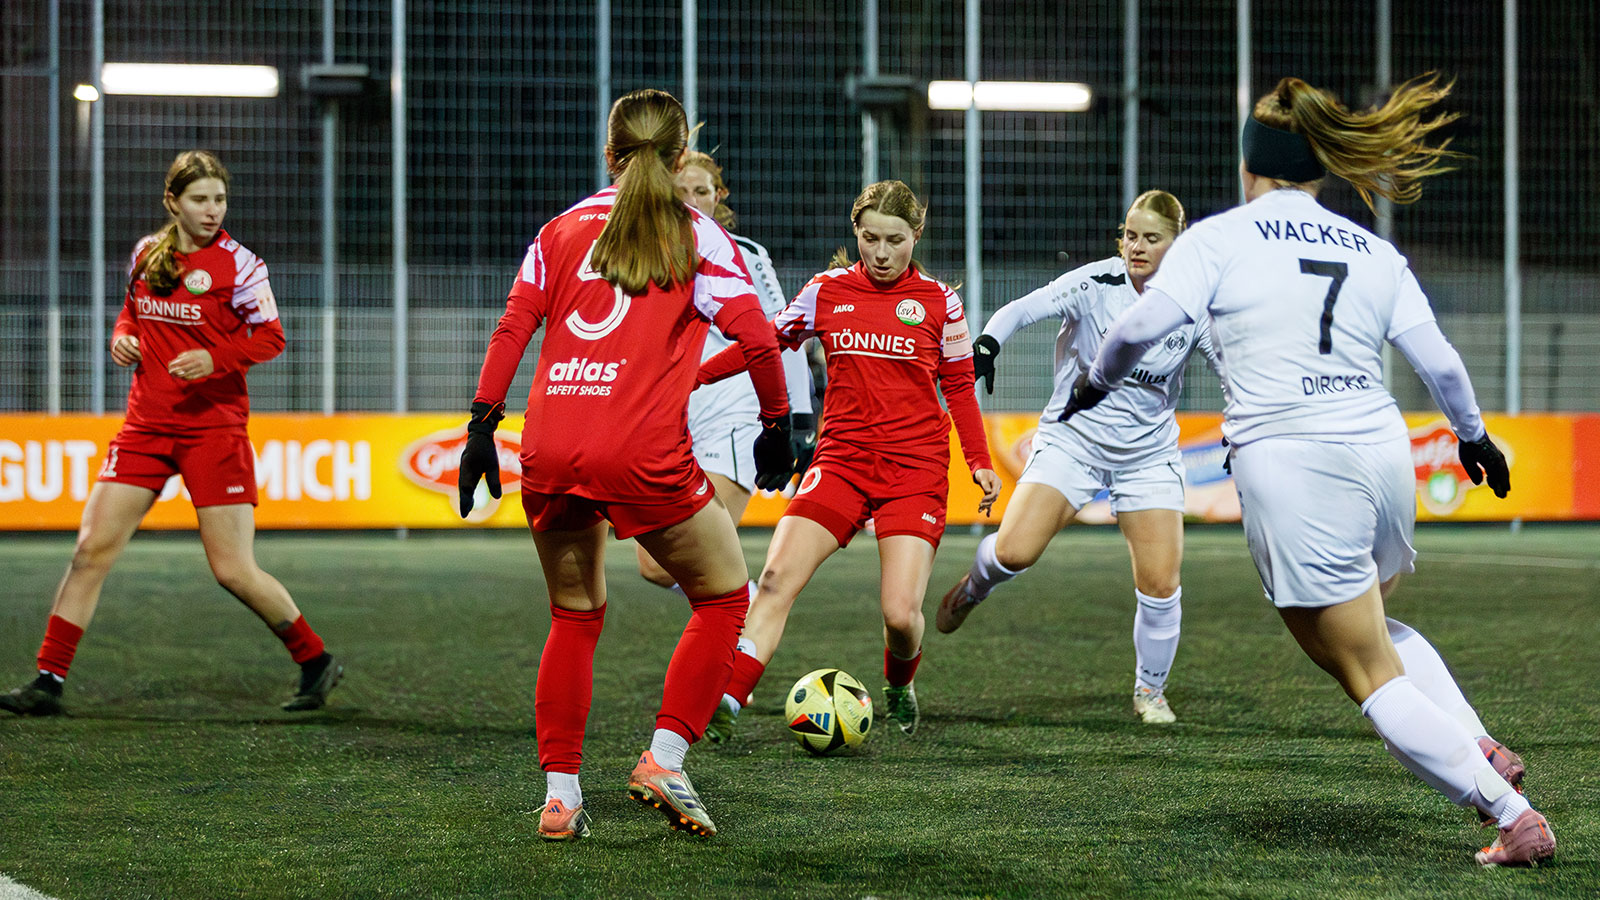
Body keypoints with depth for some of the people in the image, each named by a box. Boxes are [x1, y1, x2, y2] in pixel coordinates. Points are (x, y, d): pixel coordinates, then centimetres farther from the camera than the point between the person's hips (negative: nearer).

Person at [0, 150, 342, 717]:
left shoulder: (237, 263, -6)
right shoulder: (146, 252, 7)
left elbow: (271, 338, -4)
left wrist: (214, 359, -20)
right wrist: (122, 336, 2)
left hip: (215, 427, -4)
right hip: (146, 425, 4)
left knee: (233, 571, -5)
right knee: (92, 549, -5)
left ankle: (315, 661, 15)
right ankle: (49, 681, 0)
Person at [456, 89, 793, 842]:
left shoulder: (563, 229, 16)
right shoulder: (696, 235, 7)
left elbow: (512, 327, 8)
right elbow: (756, 336, 0)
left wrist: (483, 423, 10)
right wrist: (776, 424, 13)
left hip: (550, 455, 4)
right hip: (644, 457, -4)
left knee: (574, 618, 19)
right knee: (724, 597, 14)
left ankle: (559, 795, 14)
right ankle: (663, 758, 1)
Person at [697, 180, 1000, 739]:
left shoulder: (938, 301, 4)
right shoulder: (827, 291, 6)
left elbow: (959, 386, 12)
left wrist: (980, 462, 6)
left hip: (915, 470, -1)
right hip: (841, 458, 2)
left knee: (901, 614, -12)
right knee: (776, 579, -17)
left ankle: (900, 688, 22)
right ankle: (726, 703, -18)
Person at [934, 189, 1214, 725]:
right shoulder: (1096, 283, -14)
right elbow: (1024, 309, -23)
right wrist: (987, 343, -42)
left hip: (1149, 455, 2)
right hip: (1073, 438, -2)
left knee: (1160, 586, -9)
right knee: (1013, 551, -18)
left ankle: (1150, 690, 17)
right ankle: (975, 585, 20)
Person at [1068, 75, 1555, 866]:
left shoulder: (1218, 238, 3)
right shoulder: (1375, 252, 13)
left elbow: (1142, 325, -8)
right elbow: (1439, 364, 10)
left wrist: (1097, 381, 12)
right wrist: (1474, 437, 27)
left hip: (1291, 465, -5)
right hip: (1383, 452, 5)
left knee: (1372, 676, 2)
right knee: (1375, 627, 32)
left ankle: (1512, 817, -6)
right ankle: (1480, 751, 13)